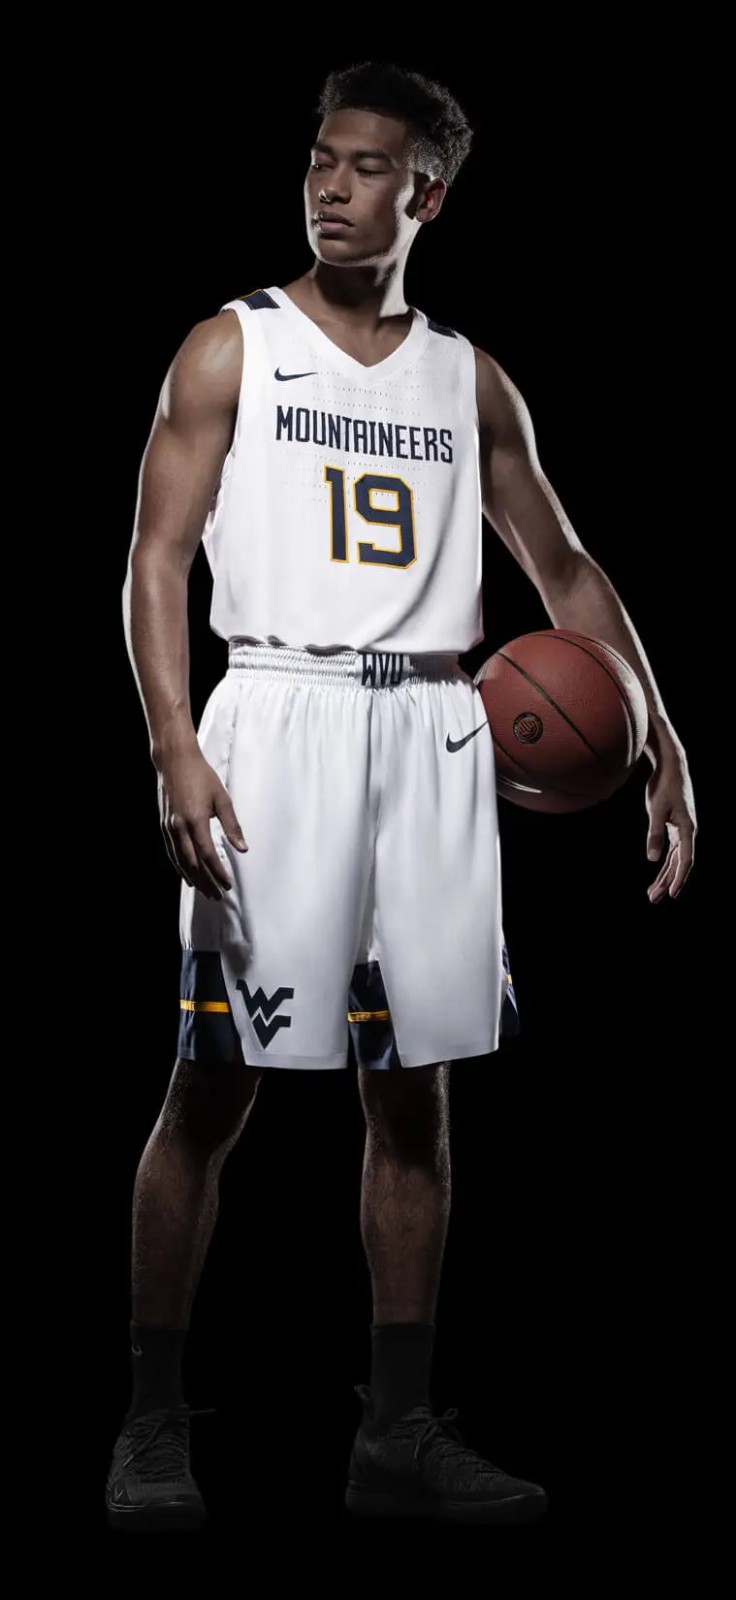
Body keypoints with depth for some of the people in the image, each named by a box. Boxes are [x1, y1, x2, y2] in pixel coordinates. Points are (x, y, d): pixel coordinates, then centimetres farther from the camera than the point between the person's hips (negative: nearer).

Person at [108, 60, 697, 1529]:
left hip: (431, 732, 4)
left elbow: (563, 570, 19)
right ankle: (152, 1427, 5)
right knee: (216, 1082, -5)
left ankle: (399, 1433, 13)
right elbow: (157, 557, -4)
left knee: (414, 1089, 6)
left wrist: (659, 745, 9)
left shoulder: (469, 382, 14)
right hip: (279, 712, -4)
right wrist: (176, 749, -18)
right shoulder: (232, 349, 3)